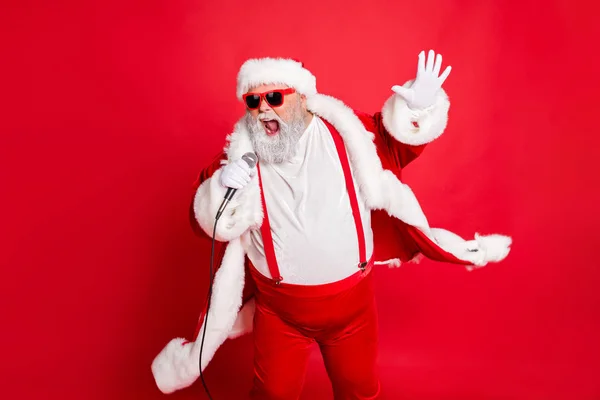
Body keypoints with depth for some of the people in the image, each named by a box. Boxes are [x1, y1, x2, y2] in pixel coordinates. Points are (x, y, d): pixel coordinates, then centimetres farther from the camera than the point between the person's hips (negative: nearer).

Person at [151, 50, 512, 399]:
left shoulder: (344, 131, -8)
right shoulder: (241, 152, -9)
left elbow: (395, 141, 2)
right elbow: (209, 220, -9)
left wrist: (417, 105, -18)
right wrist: (222, 187, -30)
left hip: (352, 301, 1)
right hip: (279, 308, 0)